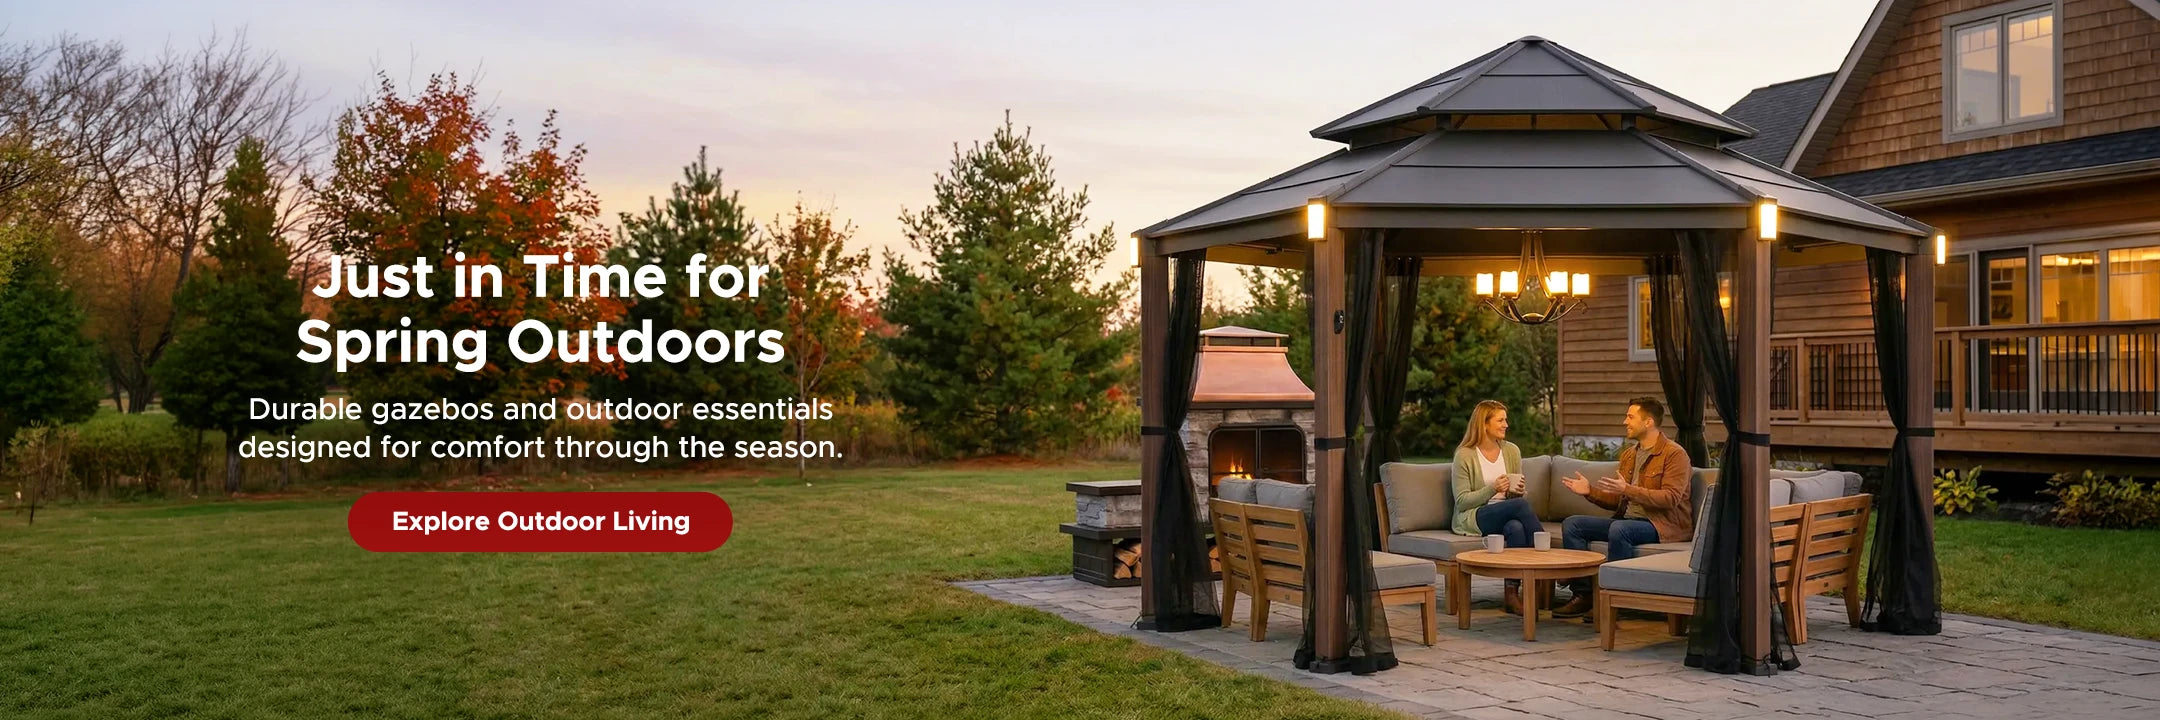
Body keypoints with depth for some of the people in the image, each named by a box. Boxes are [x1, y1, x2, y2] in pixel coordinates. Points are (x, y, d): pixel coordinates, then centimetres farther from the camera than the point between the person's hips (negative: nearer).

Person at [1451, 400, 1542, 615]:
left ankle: (1513, 593, -29)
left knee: (1516, 527, -36)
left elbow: (1516, 497, 17)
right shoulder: (1465, 455, -3)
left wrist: (1517, 491, -9)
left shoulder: (1512, 451, 12)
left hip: (1506, 515, 4)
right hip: (1472, 518, -4)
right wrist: (1492, 489, -20)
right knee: (1522, 504, -32)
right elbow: (1461, 502, -6)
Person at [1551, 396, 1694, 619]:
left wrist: (1628, 489, -28)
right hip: (1627, 518, 8)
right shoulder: (1628, 454, 17)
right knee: (1571, 524, -6)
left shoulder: (1674, 454, -7)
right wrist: (1590, 491, 3)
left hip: (1662, 524, -8)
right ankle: (1582, 594, -11)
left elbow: (1670, 498, -20)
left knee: (1618, 529, -37)